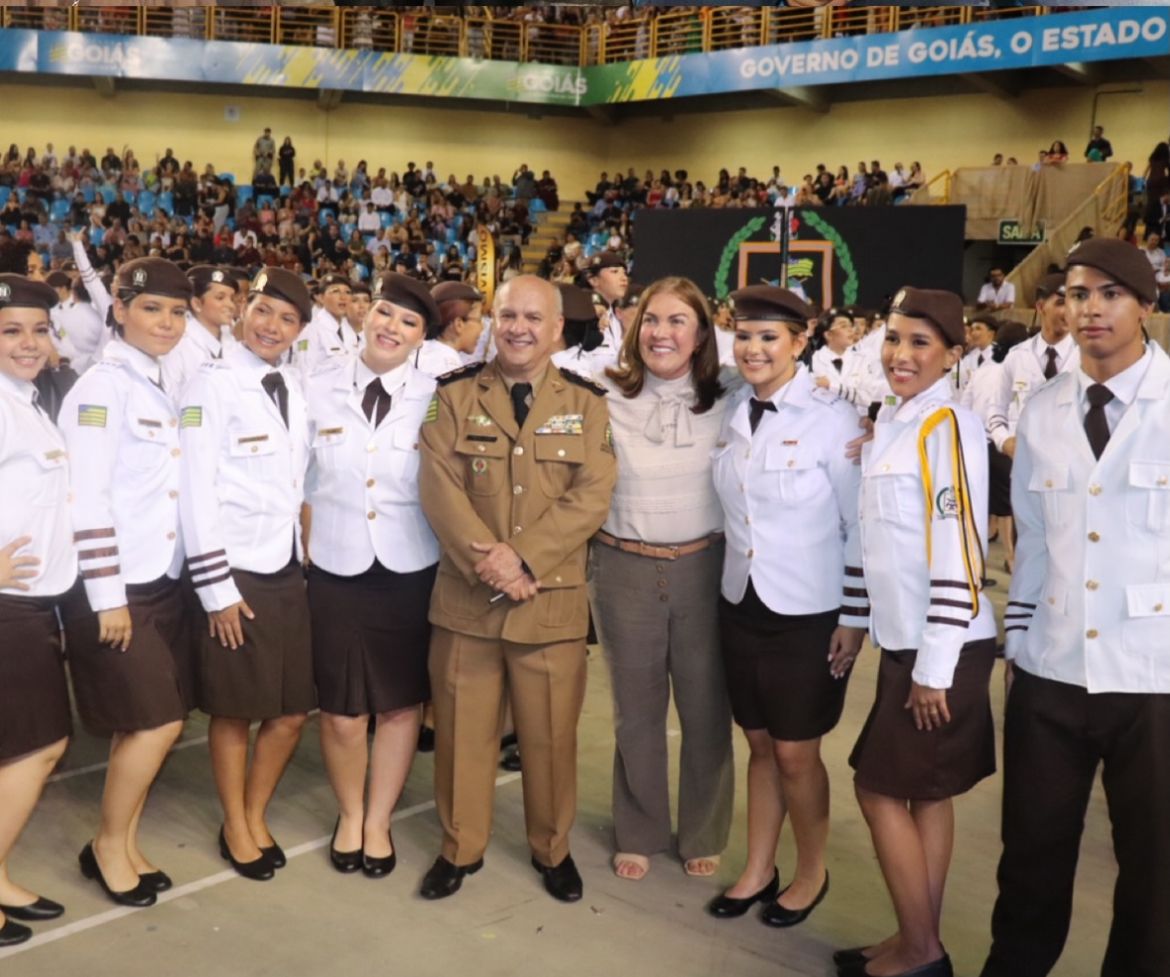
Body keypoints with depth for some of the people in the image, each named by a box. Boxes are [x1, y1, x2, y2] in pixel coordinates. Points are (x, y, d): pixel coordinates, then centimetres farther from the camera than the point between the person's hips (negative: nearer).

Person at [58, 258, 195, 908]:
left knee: (155, 724, 11)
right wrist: (107, 595, -17)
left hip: (163, 581, 8)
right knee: (157, 723, -4)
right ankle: (108, 846, 17)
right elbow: (87, 498, -17)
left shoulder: (165, 386, 12)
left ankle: (126, 843, 26)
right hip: (118, 587, -7)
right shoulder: (103, 386, -13)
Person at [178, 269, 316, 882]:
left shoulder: (295, 389, 10)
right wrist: (216, 587, -15)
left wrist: (303, 557, 10)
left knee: (292, 711, 10)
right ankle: (235, 828, 26)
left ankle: (257, 816, 31)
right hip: (234, 573, -6)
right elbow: (195, 490, -13)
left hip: (286, 569, 6)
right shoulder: (213, 383, -9)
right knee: (236, 712, 6)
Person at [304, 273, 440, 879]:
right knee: (341, 711, 5)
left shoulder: (436, 398, -3)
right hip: (337, 570, 0)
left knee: (402, 703, 9)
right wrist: (308, 546, 3)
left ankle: (379, 820, 30)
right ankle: (349, 814, 32)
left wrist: (453, 560, -1)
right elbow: (300, 481, 6)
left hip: (411, 571, 0)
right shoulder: (319, 390, -1)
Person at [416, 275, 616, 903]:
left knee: (550, 733, 10)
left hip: (553, 599, 0)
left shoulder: (587, 404, 3)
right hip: (465, 597, 1)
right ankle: (460, 847, 29)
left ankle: (552, 849, 30)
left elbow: (591, 496, -7)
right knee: (462, 728, 10)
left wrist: (523, 559, -17)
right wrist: (488, 560, -17)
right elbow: (438, 488, -5)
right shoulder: (454, 396, 4)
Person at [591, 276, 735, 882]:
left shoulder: (728, 401, -1)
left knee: (705, 707, 11)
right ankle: (639, 834, 33)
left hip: (704, 568, 0)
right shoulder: (605, 397, -3)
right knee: (635, 709, 14)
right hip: (623, 569, 0)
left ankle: (703, 834, 32)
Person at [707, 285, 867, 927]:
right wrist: (734, 586, 13)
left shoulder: (833, 419, -14)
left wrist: (854, 617, -11)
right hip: (741, 605, 5)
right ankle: (759, 871, 31)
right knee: (760, 745, 16)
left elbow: (860, 527, -11)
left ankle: (812, 874, 29)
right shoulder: (733, 414, 2)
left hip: (808, 614, -5)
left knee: (796, 753, 7)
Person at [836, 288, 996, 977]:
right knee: (926, 793, 15)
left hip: (942, 648, -8)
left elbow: (961, 553, -21)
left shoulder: (950, 427, -17)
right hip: (904, 639, 8)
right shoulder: (889, 420, 9)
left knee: (880, 789, 1)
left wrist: (936, 666, -19)